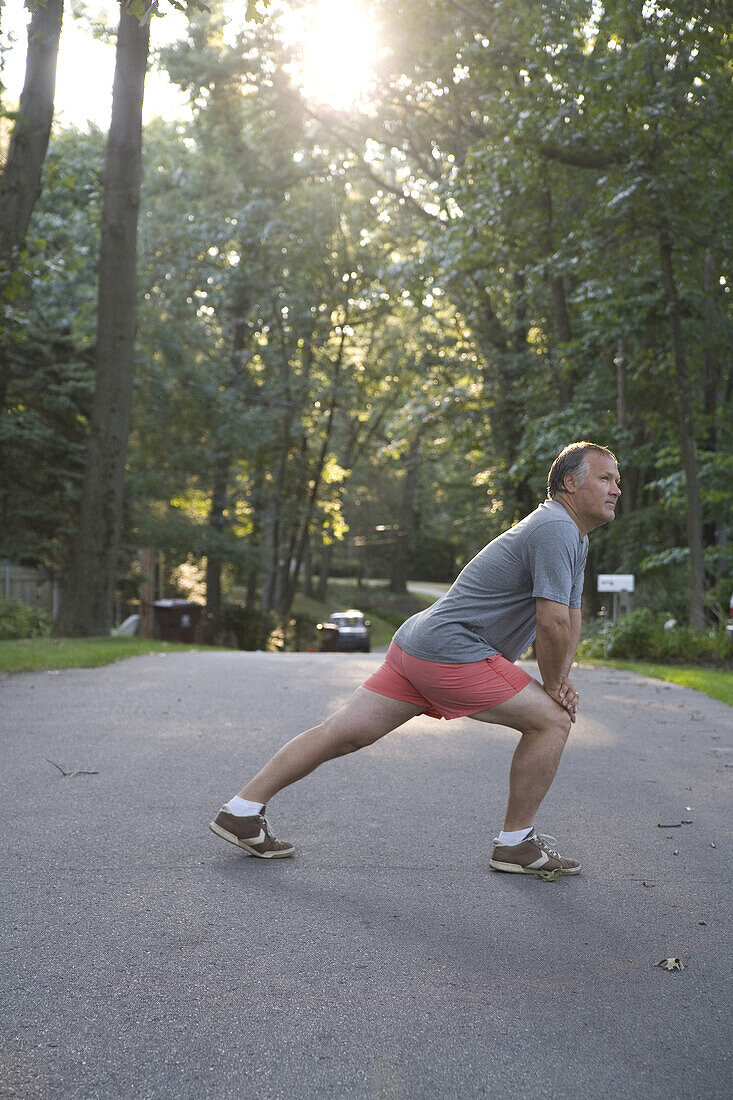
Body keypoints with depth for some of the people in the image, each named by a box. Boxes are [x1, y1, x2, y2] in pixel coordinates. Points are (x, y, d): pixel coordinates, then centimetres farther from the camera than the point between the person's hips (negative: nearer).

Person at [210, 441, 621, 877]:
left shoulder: (575, 537, 22)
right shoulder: (556, 530, -12)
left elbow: (572, 616, 29)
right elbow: (552, 622, -18)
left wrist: (561, 677, 16)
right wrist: (552, 688, -3)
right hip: (452, 651, -10)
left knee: (344, 733, 8)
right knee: (552, 720, -3)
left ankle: (241, 811, 12)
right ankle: (517, 844, 8)